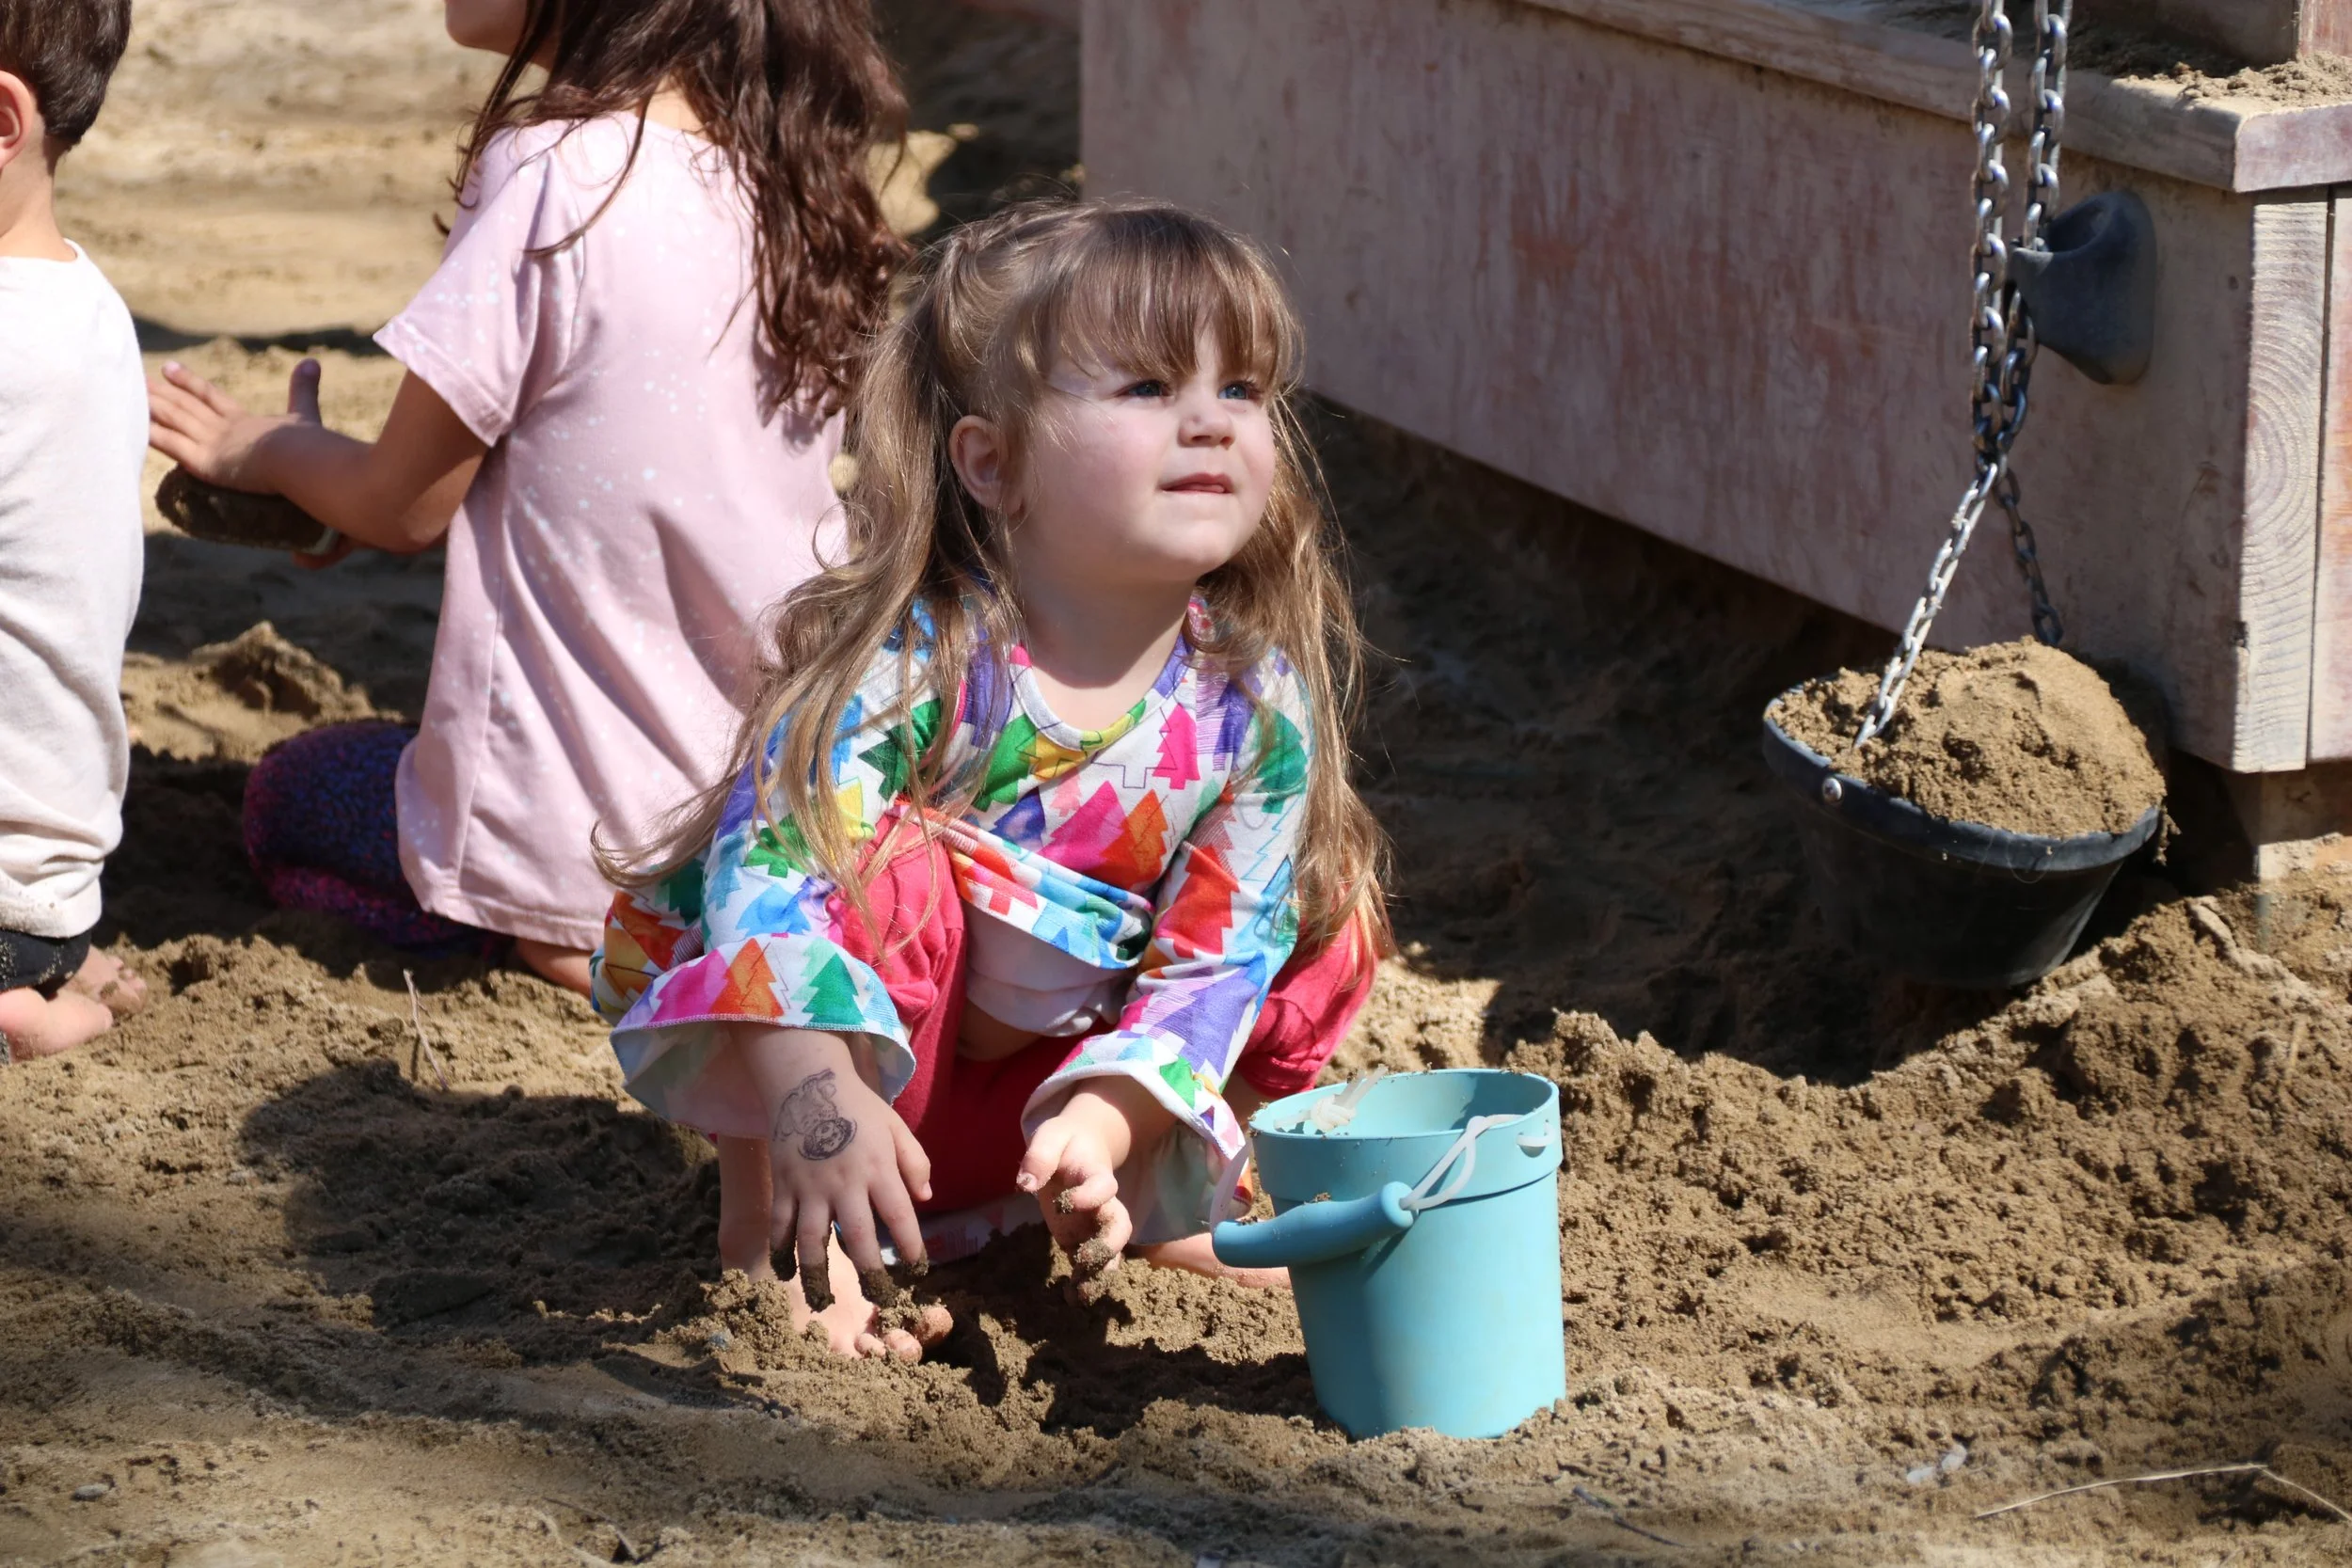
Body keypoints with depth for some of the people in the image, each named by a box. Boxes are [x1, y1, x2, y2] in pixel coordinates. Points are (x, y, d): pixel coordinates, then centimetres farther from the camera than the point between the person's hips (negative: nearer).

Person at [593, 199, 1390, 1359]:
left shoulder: (1260, 706, -14)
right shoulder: (904, 661, -28)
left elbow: (1216, 960, -15)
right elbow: (771, 862, -37)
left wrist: (1104, 1126, -32)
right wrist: (816, 1094, -52)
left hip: (1043, 1076, 5)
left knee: (1325, 917, -6)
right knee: (889, 861, -34)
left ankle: (1170, 1201, 14)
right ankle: (767, 1220, -21)